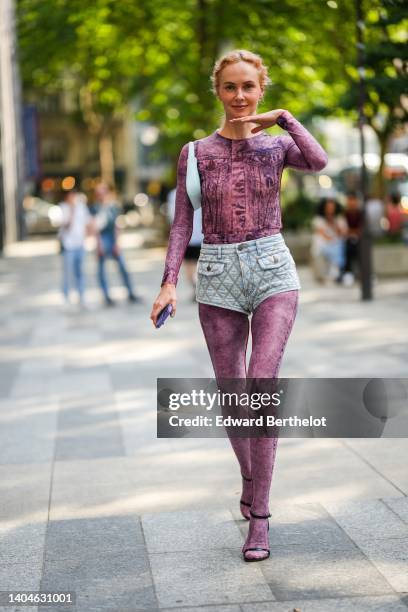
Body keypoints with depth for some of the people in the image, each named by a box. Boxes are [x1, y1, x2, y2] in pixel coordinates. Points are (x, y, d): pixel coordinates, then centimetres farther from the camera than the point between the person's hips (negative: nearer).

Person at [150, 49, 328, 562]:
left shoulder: (276, 145, 4)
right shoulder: (195, 152, 6)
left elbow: (319, 162, -18)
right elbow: (182, 224, 4)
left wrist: (284, 117, -11)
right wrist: (169, 282, -6)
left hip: (272, 271, -2)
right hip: (218, 276, 2)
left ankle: (258, 516, -8)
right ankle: (251, 479, 35)